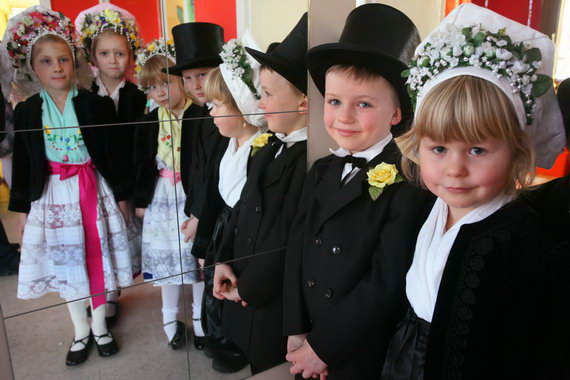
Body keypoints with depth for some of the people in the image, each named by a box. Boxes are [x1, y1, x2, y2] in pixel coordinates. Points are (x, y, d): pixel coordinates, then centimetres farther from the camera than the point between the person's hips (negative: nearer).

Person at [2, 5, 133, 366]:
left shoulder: (97, 104, -6)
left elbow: (114, 153, -2)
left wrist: (121, 195, -1)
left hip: (92, 189, -1)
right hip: (52, 194, 2)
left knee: (96, 257, 9)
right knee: (66, 263, 12)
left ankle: (100, 326, 31)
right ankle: (81, 331, 32)